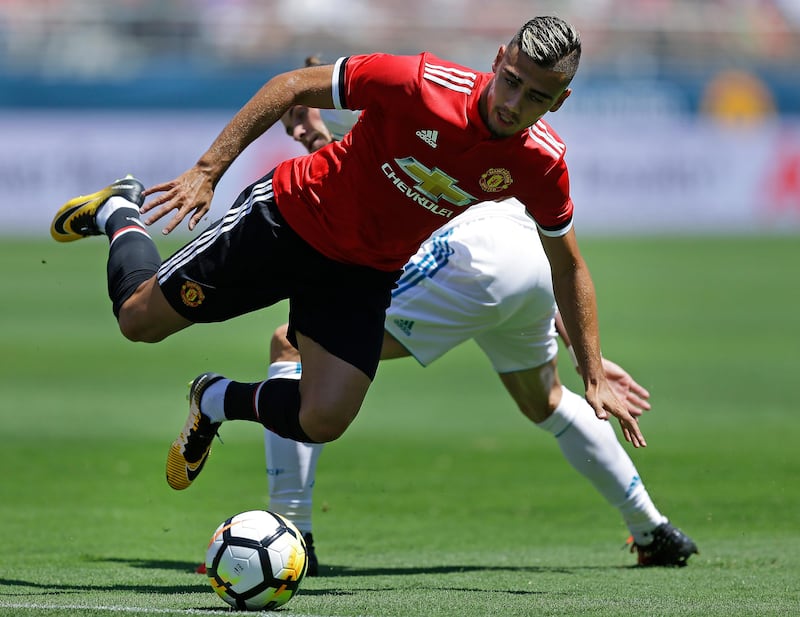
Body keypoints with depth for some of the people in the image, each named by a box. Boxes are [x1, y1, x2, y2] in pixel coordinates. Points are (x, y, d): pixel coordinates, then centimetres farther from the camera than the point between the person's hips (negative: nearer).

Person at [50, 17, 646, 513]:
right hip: (294, 216, -3)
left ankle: (217, 400, 18)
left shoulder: (542, 164, -17)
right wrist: (207, 171, -22)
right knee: (140, 319, 1)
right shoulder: (420, 84, -30)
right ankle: (122, 212, 34)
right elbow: (294, 87, -18)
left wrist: (594, 375, 2)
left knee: (324, 421, -14)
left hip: (366, 274, 3)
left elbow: (569, 266, 1)